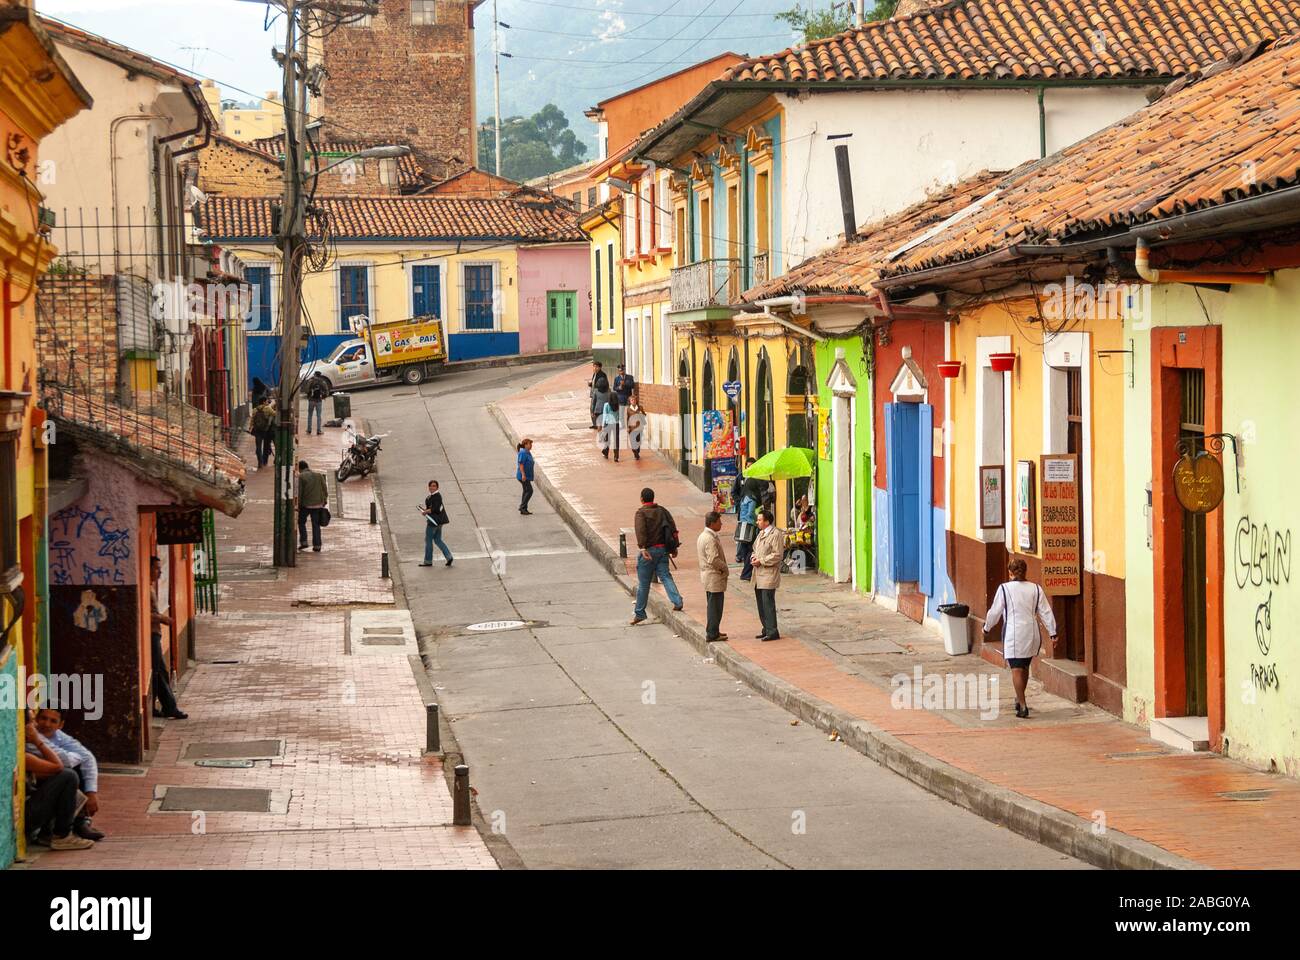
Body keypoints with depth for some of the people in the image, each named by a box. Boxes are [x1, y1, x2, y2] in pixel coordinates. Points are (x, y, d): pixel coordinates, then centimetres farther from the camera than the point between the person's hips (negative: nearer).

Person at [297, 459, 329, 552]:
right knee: (316, 525, 9)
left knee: (301, 522, 17)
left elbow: (299, 492, -9)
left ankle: (303, 542, 10)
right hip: (318, 504, 3)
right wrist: (324, 500, 15)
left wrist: (298, 505, -1)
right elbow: (325, 489, 5)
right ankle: (317, 545, 6)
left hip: (306, 504, -3)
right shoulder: (318, 475, 5)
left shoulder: (301, 476, -7)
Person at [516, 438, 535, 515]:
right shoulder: (523, 453, -16)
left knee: (526, 491, 9)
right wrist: (523, 475, -27)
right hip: (523, 476, -10)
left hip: (526, 476, 10)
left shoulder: (528, 453, 15)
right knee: (529, 491, -13)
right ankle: (522, 507, -9)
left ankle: (523, 510, 12)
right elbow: (521, 464, -21)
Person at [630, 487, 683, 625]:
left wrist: (643, 548, -32)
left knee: (643, 582, 4)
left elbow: (640, 530, -22)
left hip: (648, 550, -5)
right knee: (665, 576, 5)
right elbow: (673, 528, 8)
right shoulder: (662, 511, 10)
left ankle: (639, 613, 12)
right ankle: (677, 601, -17)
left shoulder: (641, 513, -7)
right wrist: (674, 547, 13)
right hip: (663, 549, 5)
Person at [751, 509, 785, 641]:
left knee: (768, 604, -9)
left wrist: (761, 561, -17)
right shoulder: (761, 533, 17)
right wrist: (754, 557, 5)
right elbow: (755, 549, 27)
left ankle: (773, 632, -6)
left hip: (769, 575, -9)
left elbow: (778, 555, -17)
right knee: (761, 604, 12)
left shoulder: (776, 534, -12)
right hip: (759, 576, 9)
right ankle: (766, 630, 20)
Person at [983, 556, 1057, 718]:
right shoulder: (1036, 589, 5)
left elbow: (995, 612, 1)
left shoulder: (1005, 588, -5)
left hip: (1013, 634, -5)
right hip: (1032, 633, 5)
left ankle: (1023, 706, -13)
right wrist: (1052, 633, 9)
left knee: (1016, 669, -5)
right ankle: (1019, 699, 34)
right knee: (1024, 667, 21)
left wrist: (987, 627, 17)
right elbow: (1045, 612, 5)